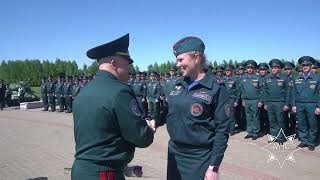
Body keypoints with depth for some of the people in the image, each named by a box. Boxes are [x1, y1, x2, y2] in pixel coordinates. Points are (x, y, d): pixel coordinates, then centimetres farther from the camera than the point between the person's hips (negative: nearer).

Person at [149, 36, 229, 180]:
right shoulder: (178, 84, 4)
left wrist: (214, 167, -14)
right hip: (174, 153, 5)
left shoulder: (216, 88, -12)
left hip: (200, 159, -5)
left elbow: (222, 130, -12)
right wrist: (157, 121, -5)